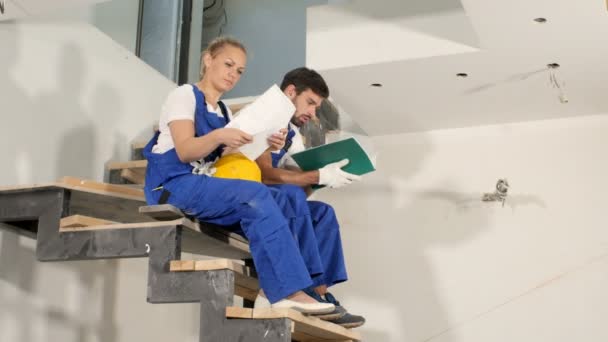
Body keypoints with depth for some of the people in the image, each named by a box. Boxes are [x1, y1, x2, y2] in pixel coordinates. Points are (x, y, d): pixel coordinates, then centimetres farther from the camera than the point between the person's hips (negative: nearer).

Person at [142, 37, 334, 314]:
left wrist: (265, 148, -11)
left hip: (207, 185, 7)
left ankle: (274, 287, -24)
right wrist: (219, 136, -33)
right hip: (175, 184, -7)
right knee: (257, 196, -29)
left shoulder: (224, 112, 20)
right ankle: (288, 291, -34)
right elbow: (185, 152, -15)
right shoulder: (184, 95, 0)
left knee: (280, 200, -16)